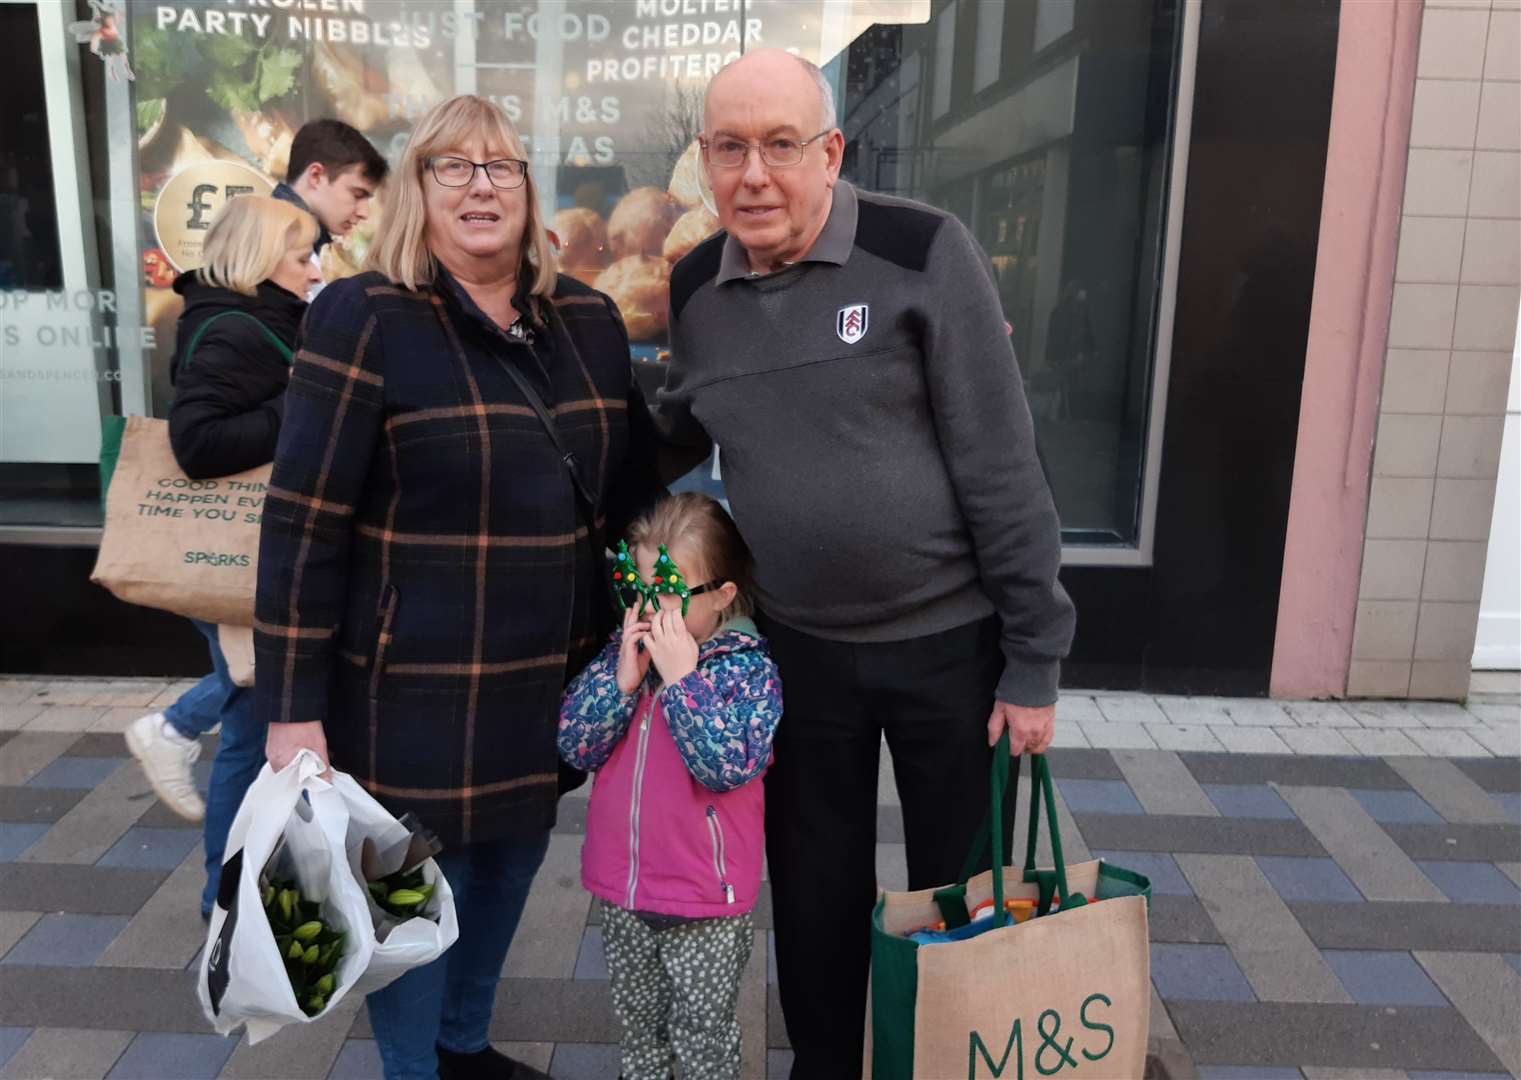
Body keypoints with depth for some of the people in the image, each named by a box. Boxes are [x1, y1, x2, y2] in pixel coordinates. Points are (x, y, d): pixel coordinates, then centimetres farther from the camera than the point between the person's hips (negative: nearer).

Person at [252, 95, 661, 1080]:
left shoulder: (589, 318, 5)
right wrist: (294, 710, -13)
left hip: (554, 679, 6)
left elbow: (633, 481, 14)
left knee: (510, 868, 20)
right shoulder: (364, 317, -11)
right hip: (418, 685, -5)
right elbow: (303, 527, -12)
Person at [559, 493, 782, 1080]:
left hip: (707, 900, -5)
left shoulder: (751, 668, -17)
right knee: (637, 1020, 25)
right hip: (622, 887, 5)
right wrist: (624, 677, -20)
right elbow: (574, 745, -6)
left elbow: (730, 766, -28)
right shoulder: (624, 649, -3)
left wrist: (681, 676, -28)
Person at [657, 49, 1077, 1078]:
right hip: (799, 645, 4)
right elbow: (668, 459, 13)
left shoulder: (921, 251, -13)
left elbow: (1001, 463, -13)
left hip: (951, 640, -3)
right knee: (814, 896, 17)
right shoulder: (693, 292, 1)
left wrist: (1035, 657, -12)